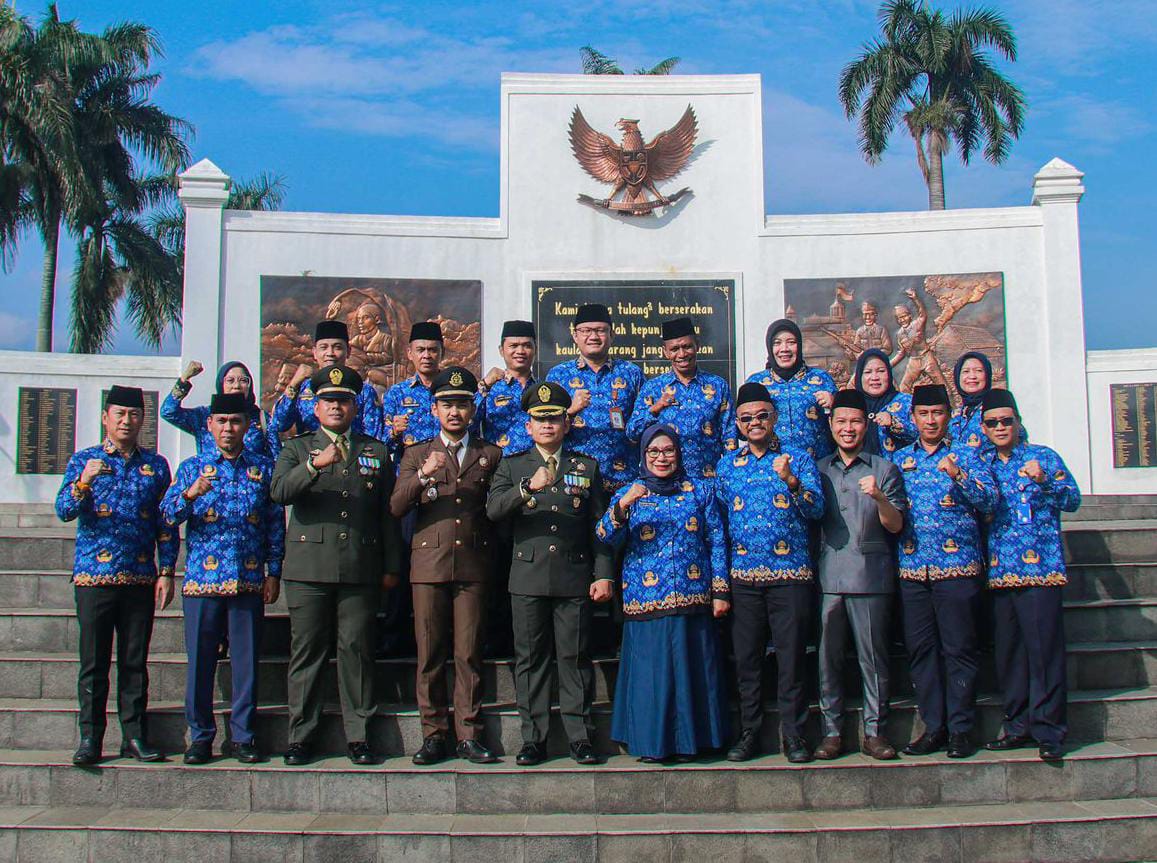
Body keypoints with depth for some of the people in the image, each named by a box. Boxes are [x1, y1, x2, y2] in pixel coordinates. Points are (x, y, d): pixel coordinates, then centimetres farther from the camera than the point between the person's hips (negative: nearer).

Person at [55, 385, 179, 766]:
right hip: (93, 576, -1)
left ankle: (134, 735, 13)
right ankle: (90, 737, 9)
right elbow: (64, 511, -4)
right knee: (94, 662, 2)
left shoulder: (155, 464, 10)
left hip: (140, 578, 1)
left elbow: (167, 523, 10)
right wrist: (84, 482, -23)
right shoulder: (83, 460, 6)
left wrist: (167, 571, 3)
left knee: (135, 662, 6)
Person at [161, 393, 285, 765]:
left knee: (246, 661, 3)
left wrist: (274, 572, 3)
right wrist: (191, 494, -22)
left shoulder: (264, 468, 9)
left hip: (249, 582, 0)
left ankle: (242, 737, 13)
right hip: (202, 579, 0)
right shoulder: (192, 468, 8)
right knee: (200, 660, 3)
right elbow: (167, 516, -2)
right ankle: (200, 736, 14)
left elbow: (276, 523, 9)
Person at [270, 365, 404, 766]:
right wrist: (315, 465, -24)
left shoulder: (376, 451, 16)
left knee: (357, 651, 0)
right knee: (307, 651, 1)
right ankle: (301, 737, 9)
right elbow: (278, 491, -8)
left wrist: (391, 566, 9)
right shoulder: (296, 448, 12)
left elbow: (388, 513, 14)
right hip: (308, 568, -1)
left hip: (361, 570, 1)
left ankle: (358, 736, 8)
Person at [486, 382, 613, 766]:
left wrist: (603, 574, 1)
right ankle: (533, 739, 10)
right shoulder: (512, 466, 10)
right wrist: (528, 488, -24)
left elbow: (599, 526, 9)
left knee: (575, 657, 1)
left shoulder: (587, 467, 12)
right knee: (530, 659, 3)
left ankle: (579, 736, 9)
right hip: (528, 578, 0)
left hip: (575, 579, 0)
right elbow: (493, 509, -7)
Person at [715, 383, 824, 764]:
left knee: (791, 657, 0)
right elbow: (719, 521, 15)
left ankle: (794, 734, 9)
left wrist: (791, 480, -23)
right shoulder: (726, 465, 13)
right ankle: (749, 732, 16)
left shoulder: (798, 459, 5)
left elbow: (817, 510, -6)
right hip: (743, 576, 3)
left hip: (790, 573, -2)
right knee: (746, 657, 5)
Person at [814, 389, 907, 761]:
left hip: (870, 575, -2)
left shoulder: (884, 469, 9)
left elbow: (896, 525, 2)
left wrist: (879, 497, -15)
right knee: (828, 657, 2)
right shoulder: (819, 469, 16)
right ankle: (831, 731, 9)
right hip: (828, 575, 2)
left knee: (873, 656, 0)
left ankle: (875, 731, 7)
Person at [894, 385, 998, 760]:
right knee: (920, 650, 5)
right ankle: (933, 727, 13)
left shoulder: (965, 455, 5)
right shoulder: (899, 459, 15)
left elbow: (990, 501, -7)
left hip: (958, 567, -3)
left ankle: (961, 728, 7)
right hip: (912, 569, 3)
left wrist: (958, 475, -19)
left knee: (959, 649, -1)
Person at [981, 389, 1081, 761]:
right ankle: (1019, 725, 17)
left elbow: (1073, 500, -5)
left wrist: (1044, 480, -22)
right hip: (999, 572, 5)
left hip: (1039, 567, -5)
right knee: (1007, 653, 7)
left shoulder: (1043, 457, 5)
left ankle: (1048, 730, -1)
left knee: (1044, 649, -7)